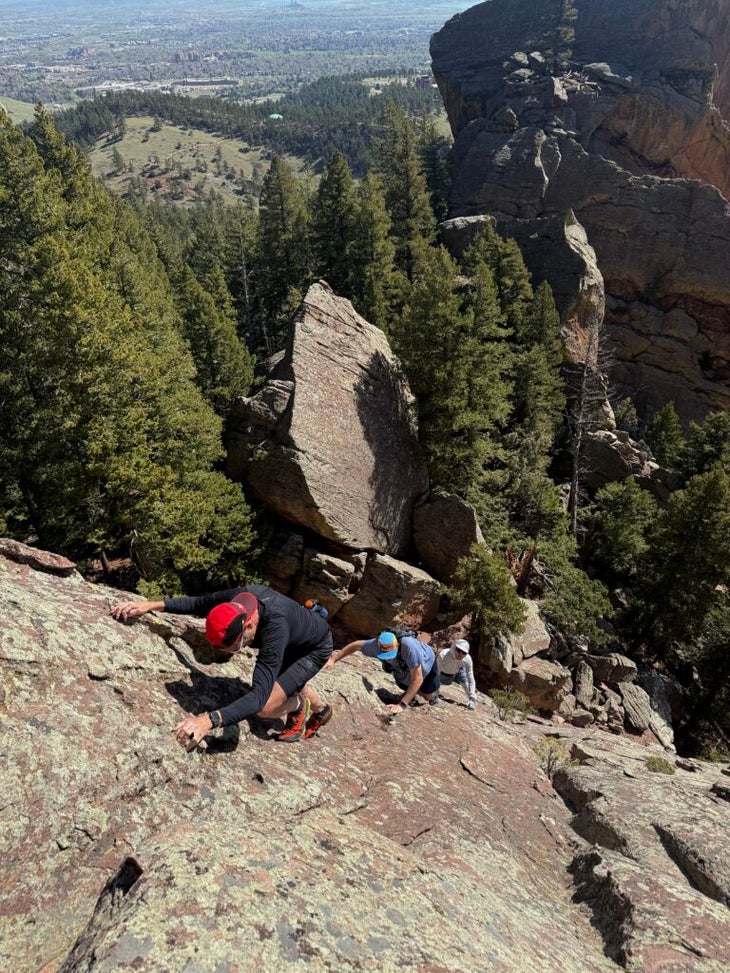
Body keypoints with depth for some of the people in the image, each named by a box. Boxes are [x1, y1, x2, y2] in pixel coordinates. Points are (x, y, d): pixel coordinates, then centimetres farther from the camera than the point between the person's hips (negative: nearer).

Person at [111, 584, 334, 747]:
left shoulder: (275, 628, -47)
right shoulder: (237, 599, -29)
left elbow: (259, 696, -53)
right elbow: (197, 603, -10)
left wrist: (210, 720, -65)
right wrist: (153, 605, -23)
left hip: (316, 647, -7)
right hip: (296, 638, 7)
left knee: (264, 708, -20)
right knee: (287, 679, 34)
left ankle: (298, 706, 14)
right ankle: (321, 710, 65)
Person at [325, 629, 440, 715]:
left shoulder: (408, 646, -51)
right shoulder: (376, 645, -38)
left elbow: (418, 678, -45)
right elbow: (356, 645, -18)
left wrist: (402, 705, -47)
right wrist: (333, 660, -17)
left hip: (425, 663, -3)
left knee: (429, 696, 5)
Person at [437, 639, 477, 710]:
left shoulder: (467, 659, -36)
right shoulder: (443, 655, -43)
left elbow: (471, 679, -27)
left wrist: (472, 699, -30)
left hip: (457, 672, 1)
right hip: (443, 674, -1)